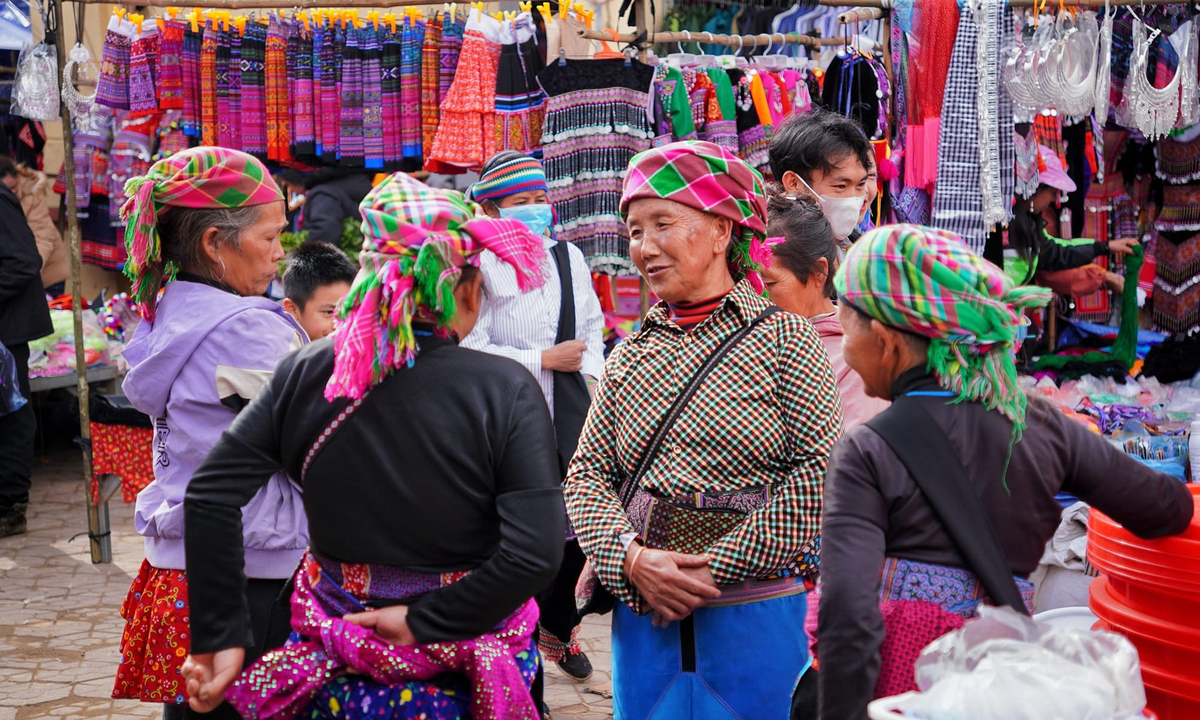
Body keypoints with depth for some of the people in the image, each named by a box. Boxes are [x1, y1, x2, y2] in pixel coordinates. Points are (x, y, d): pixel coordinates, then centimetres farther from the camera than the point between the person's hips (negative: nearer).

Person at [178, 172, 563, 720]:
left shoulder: (305, 375, -8)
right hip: (461, 670, -2)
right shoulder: (506, 389, -16)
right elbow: (536, 553, -25)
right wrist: (426, 623, -16)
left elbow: (210, 496, -11)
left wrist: (220, 636, -7)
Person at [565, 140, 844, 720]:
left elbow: (821, 472, -12)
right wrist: (631, 557, -13)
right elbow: (586, 475, 6)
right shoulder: (630, 355, 8)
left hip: (756, 619, -3)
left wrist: (716, 567, -14)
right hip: (643, 615, 4)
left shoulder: (783, 338, -4)